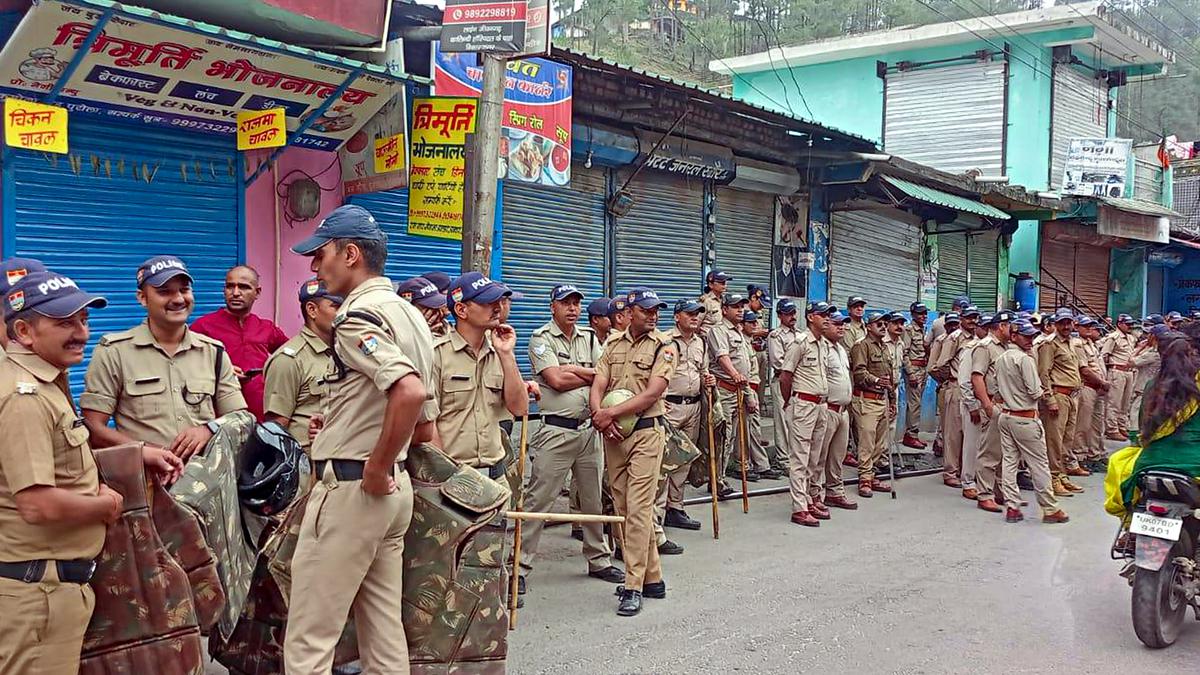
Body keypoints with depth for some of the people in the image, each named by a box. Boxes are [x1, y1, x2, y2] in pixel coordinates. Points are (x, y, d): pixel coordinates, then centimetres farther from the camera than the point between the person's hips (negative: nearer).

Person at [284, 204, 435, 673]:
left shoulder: (358, 316, -14)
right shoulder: (409, 314, 14)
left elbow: (410, 391, -32)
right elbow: (424, 429, 18)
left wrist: (377, 467, -22)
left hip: (351, 488, -9)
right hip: (395, 489, 10)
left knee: (309, 637, -2)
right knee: (385, 632, 14)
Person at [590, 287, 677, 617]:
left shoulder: (664, 346, -4)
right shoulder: (614, 343, 12)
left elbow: (652, 394, -13)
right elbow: (598, 385, 4)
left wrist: (612, 412, -17)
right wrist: (599, 412, -16)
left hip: (646, 432, -6)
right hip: (613, 433, 6)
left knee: (638, 507, -9)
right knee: (623, 508, 9)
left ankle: (634, 586, -4)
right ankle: (652, 577, 21)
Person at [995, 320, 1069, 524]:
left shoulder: (1001, 358, 8)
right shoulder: (1025, 359, -17)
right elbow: (1035, 392, -19)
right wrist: (1043, 395, 1)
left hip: (1005, 414, 8)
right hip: (1025, 419, -8)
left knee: (1009, 461, 9)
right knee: (1039, 464, 2)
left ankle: (1011, 507, 10)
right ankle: (1050, 509, 9)